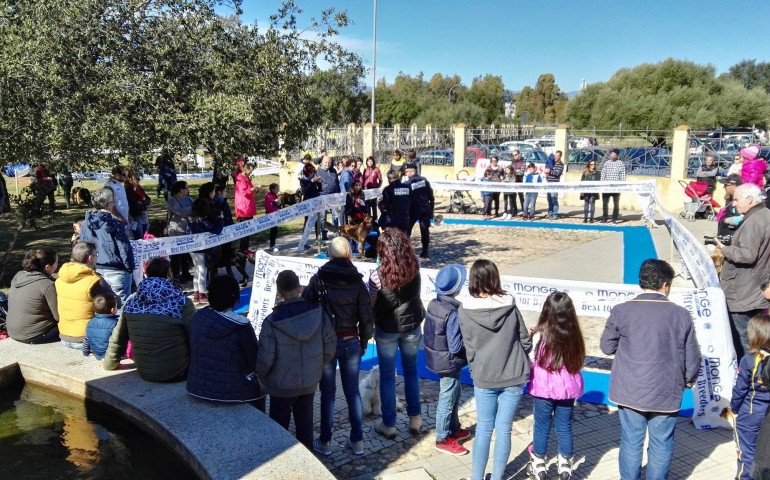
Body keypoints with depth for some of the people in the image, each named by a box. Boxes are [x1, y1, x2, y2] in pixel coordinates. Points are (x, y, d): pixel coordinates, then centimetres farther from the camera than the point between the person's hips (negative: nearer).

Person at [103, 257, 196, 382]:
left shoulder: (132, 302, -3)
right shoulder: (181, 303, -16)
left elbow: (117, 340, 6)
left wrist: (109, 364, 23)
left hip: (144, 373, 5)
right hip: (176, 373, -5)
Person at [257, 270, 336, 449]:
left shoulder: (272, 322, -23)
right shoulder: (317, 314, -13)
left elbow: (265, 359, -18)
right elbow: (330, 349, -6)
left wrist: (260, 376, 4)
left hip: (282, 386, -4)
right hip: (310, 383, 4)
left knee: (279, 428, 15)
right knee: (305, 424, 21)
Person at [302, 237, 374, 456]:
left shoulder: (318, 279, -8)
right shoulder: (356, 281, -5)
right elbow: (366, 317, -4)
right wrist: (364, 343, 9)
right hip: (351, 343, 1)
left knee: (327, 393, 11)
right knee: (353, 392, 13)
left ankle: (325, 442, 21)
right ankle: (357, 441, 20)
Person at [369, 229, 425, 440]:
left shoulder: (377, 276, -24)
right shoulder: (415, 265, -17)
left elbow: (371, 305, -9)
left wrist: (370, 328, 8)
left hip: (386, 330, -3)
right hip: (412, 327, 3)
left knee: (387, 377, 13)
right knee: (411, 371, 22)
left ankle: (389, 425, 23)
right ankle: (415, 419, 31)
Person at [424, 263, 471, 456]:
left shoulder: (433, 304, -3)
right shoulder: (453, 314, -28)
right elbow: (456, 346, -27)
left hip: (437, 359, 8)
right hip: (449, 363, -8)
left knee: (454, 396, 25)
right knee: (447, 400, 8)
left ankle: (454, 429, 41)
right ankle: (443, 439, 23)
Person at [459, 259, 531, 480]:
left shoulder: (465, 310, -10)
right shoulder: (510, 305, -8)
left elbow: (469, 348, -3)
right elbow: (525, 340, 1)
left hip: (484, 378, 0)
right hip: (513, 376, 1)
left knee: (484, 428, 14)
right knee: (504, 430, 10)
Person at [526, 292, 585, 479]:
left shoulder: (540, 335, -18)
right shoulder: (574, 336, -8)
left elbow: (531, 361, -7)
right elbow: (579, 362, 4)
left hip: (544, 388, -3)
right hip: (567, 388, 3)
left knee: (542, 426, 11)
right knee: (565, 427, 15)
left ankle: (538, 464, 23)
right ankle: (565, 464, 25)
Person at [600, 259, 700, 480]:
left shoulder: (622, 311, -9)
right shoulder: (681, 314, -8)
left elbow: (606, 346, 0)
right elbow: (692, 357, 0)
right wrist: (689, 379, 19)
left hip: (630, 392, 0)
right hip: (666, 394, 0)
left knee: (631, 443, 13)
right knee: (661, 445, 14)